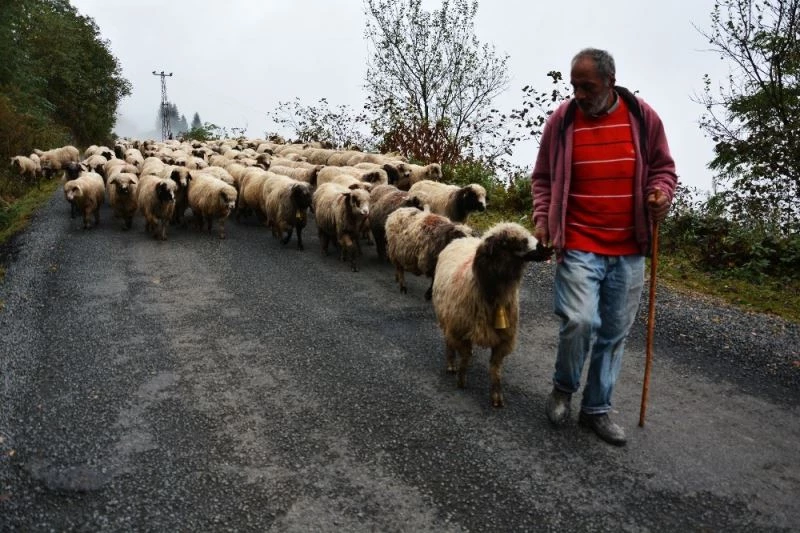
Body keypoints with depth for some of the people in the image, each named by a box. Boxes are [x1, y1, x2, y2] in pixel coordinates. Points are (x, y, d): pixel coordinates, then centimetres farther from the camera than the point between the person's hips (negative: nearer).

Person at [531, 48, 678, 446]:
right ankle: (563, 388, 14)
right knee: (579, 321, -17)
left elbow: (663, 168, 12)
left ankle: (596, 409, 27)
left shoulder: (643, 117, 0)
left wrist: (662, 193, -10)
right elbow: (542, 178, 8)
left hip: (629, 250, 3)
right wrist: (542, 218, -7)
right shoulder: (561, 121, -2)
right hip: (579, 246, -2)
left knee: (614, 333, 9)